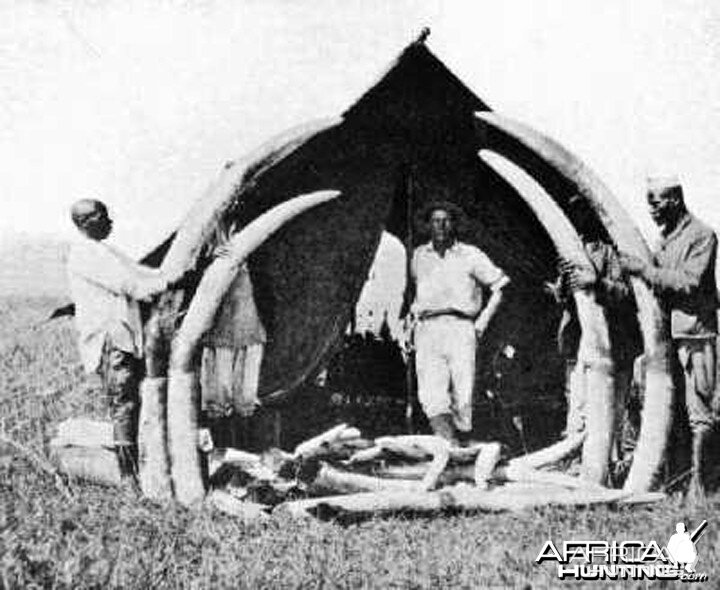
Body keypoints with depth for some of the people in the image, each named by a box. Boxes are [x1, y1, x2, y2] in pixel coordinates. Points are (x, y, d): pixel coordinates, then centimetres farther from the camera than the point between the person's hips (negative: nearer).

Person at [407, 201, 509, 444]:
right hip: (427, 330, 2)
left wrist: (482, 322, 4)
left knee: (462, 395, -8)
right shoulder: (419, 256, 16)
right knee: (431, 395, -17)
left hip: (460, 327, -1)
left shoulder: (471, 255, 6)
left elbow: (499, 285, 10)